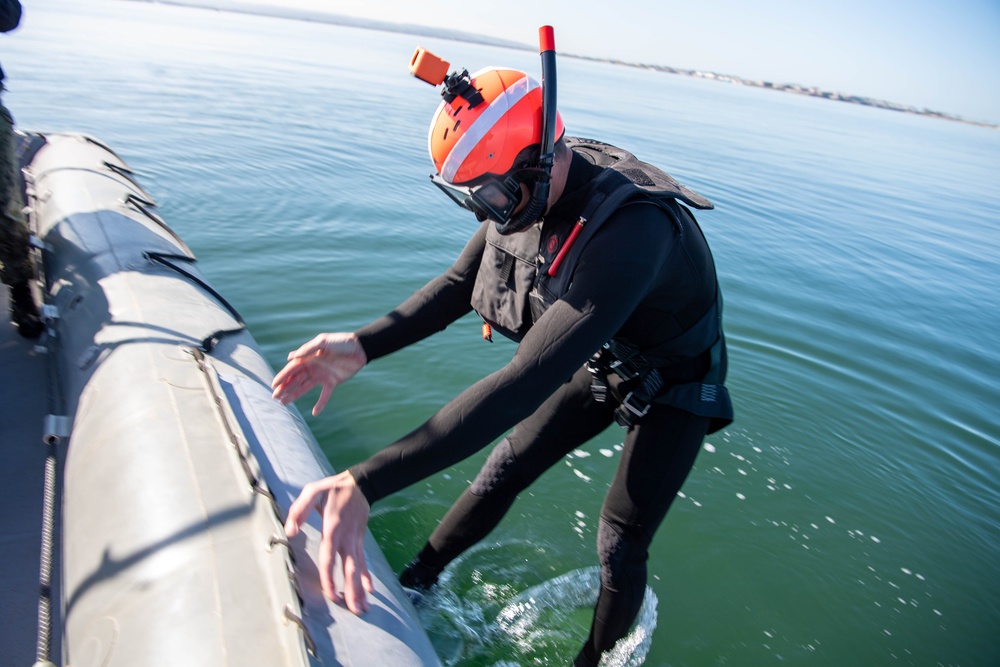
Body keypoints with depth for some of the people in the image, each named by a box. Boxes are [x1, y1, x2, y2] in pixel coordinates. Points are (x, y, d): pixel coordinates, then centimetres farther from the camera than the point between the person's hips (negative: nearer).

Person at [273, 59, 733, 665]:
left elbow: (528, 382, -50)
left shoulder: (630, 233, -44)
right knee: (502, 474, 9)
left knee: (620, 551, 4)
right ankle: (413, 585, 31)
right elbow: (460, 284, -8)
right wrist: (362, 346, -24)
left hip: (671, 391, -5)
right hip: (599, 363, 6)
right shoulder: (532, 187, -19)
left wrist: (366, 484, -53)